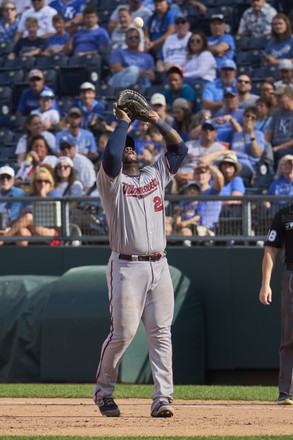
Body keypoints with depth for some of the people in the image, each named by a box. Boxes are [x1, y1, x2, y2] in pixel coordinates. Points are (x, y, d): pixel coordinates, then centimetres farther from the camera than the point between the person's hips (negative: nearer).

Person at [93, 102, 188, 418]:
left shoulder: (156, 175, 19)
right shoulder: (112, 181, 3)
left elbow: (179, 148, 20)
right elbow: (110, 156, -17)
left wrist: (158, 122, 9)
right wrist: (122, 123, -7)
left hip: (159, 267, 5)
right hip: (127, 267, -5)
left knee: (161, 333, -2)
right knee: (123, 333, -8)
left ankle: (162, 399, -4)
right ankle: (103, 392, 10)